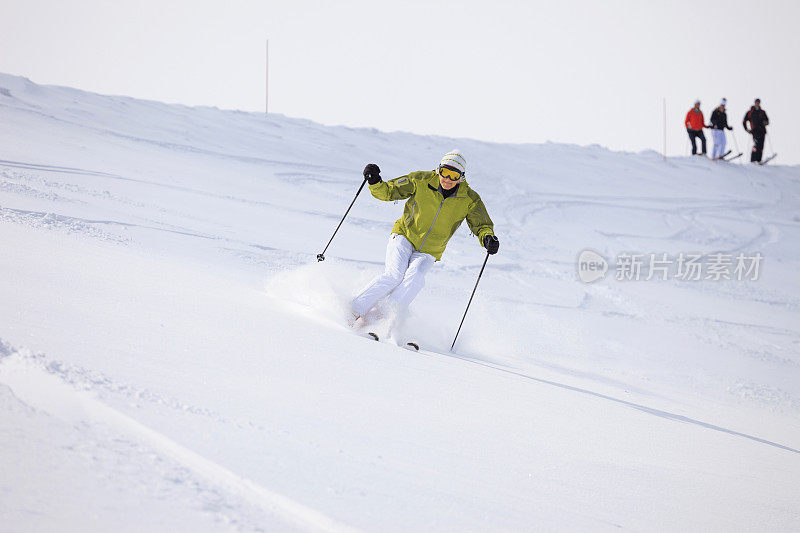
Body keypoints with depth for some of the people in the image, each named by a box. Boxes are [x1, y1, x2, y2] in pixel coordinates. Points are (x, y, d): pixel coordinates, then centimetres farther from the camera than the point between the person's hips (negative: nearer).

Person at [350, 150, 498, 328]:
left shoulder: (469, 200, -9)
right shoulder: (421, 181, -10)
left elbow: (481, 225, -7)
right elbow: (388, 191, -3)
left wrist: (487, 238, -30)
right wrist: (375, 183, -23)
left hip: (428, 253, 1)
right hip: (404, 236, -1)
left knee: (415, 277, -30)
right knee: (395, 275, -27)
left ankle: (382, 316, -29)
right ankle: (355, 311, -20)